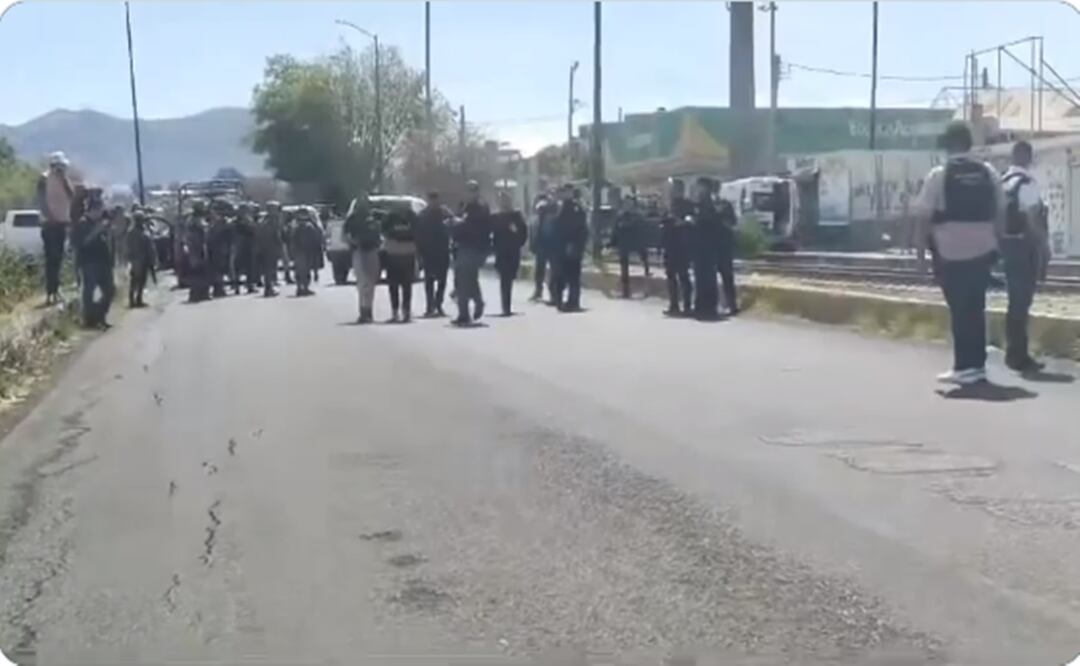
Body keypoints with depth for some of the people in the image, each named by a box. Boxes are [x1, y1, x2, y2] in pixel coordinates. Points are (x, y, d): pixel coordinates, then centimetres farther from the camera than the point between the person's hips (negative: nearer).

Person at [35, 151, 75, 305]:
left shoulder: (63, 180, 11)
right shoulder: (44, 179, -6)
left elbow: (72, 197, 0)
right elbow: (41, 201, -12)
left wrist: (64, 179, -6)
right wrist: (49, 217, -21)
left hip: (61, 223, 6)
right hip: (50, 223, -6)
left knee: (57, 258, 11)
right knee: (51, 258, -10)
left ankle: (55, 291, 17)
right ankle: (50, 292, -12)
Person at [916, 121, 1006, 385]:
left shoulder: (938, 175, -6)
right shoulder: (988, 173, 6)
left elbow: (924, 217, -9)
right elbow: (1001, 212, 9)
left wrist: (921, 253, -3)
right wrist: (997, 244, 18)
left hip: (950, 252, -4)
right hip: (982, 250, 4)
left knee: (959, 309, 1)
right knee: (976, 308, 13)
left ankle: (965, 367, 2)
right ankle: (977, 364, 17)